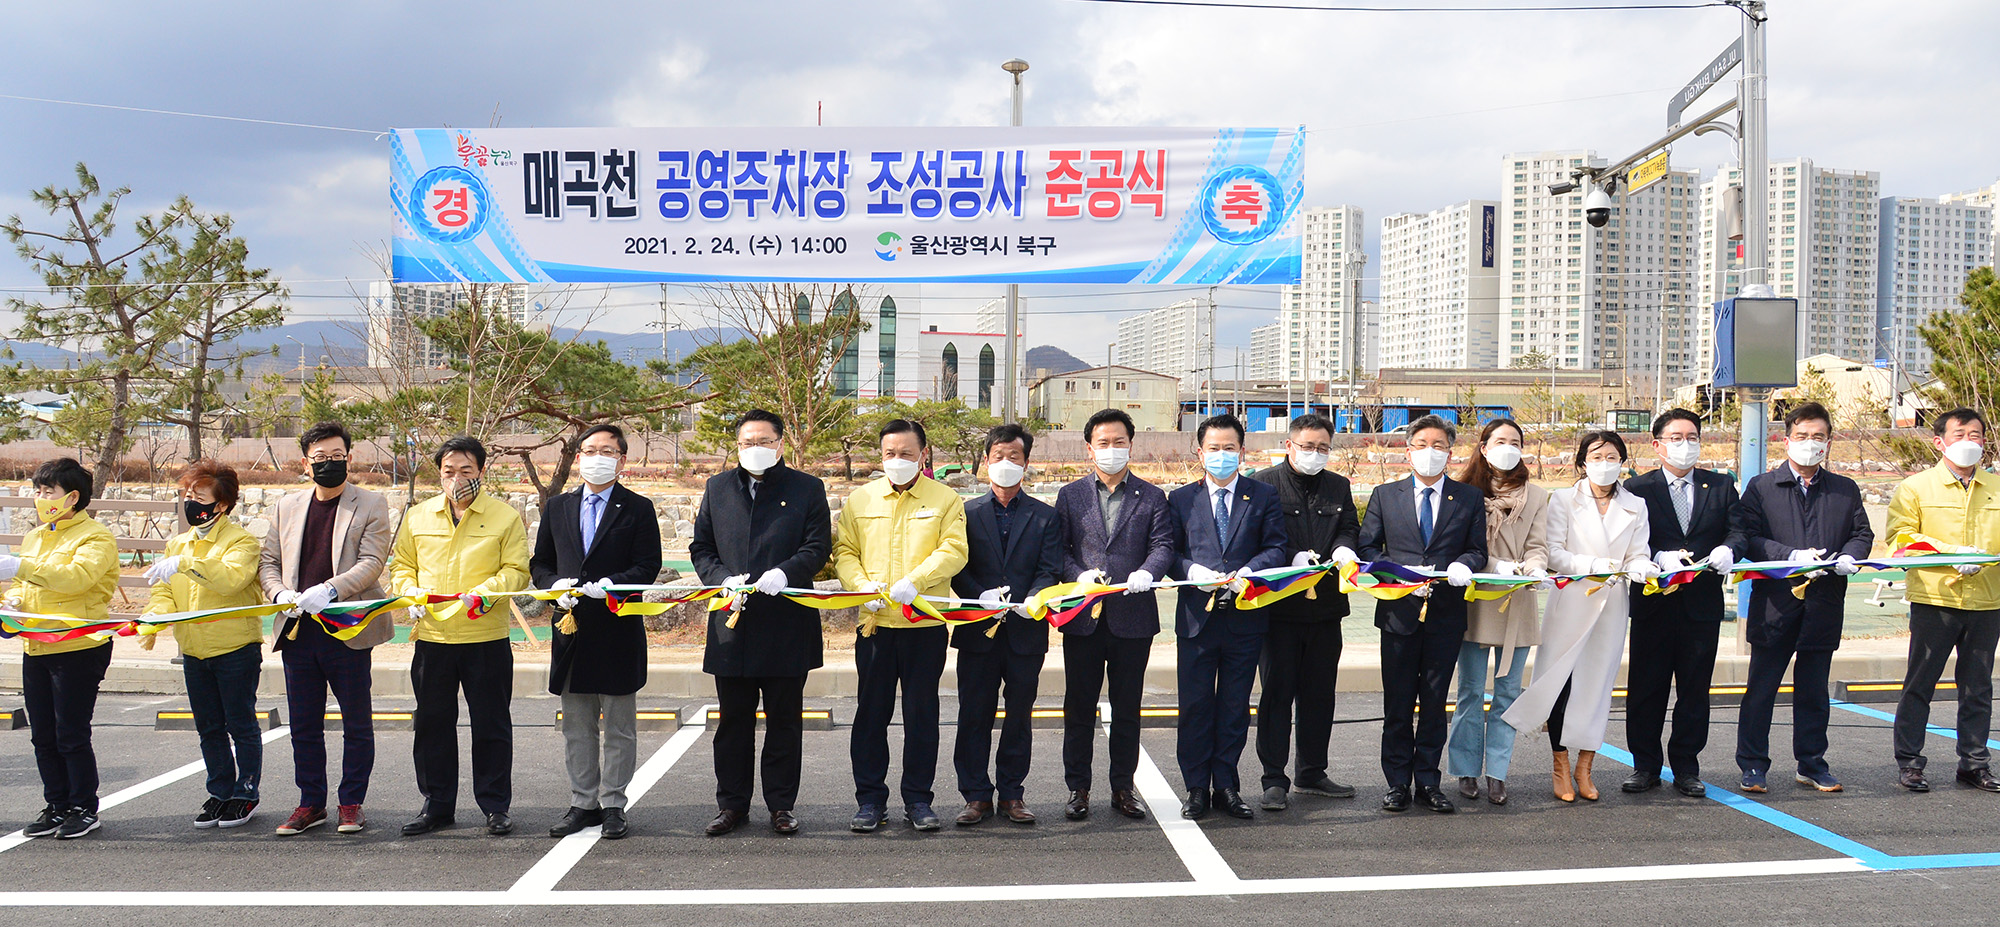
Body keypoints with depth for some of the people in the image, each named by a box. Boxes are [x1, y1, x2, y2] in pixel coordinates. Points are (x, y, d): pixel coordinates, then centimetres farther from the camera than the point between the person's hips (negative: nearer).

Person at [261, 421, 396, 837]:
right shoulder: (287, 506, 13)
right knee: (303, 724, 10)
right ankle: (311, 804, 22)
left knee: (356, 722, 4)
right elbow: (268, 561, 14)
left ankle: (351, 803, 17)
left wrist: (329, 590, -24)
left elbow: (371, 563, -10)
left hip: (348, 630, -4)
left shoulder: (370, 505, -1)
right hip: (298, 630, 4)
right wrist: (281, 593, -7)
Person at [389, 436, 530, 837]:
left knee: (491, 724, 4)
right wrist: (411, 591, -4)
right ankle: (437, 805, 22)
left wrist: (483, 592, -19)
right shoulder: (418, 516, 10)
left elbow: (516, 570, -3)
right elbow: (402, 566, 16)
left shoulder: (505, 516, 0)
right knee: (432, 723, 9)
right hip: (431, 636, 3)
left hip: (486, 638, -3)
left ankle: (495, 807, 15)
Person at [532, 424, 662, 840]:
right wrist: (557, 585, -7)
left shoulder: (638, 508, 1)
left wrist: (612, 584, -21)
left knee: (618, 726, 4)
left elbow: (648, 567, -5)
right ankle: (583, 803, 20)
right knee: (576, 726, 11)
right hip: (572, 629, 4)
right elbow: (539, 564, 14)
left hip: (618, 630, -4)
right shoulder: (557, 508, 13)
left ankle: (613, 805, 13)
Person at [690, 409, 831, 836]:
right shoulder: (718, 488, 13)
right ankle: (732, 804, 19)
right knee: (732, 720, 8)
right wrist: (722, 578, -7)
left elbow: (818, 546, -2)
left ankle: (782, 804, 16)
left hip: (787, 625, -2)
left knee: (784, 720, 6)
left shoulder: (807, 488, 4)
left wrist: (785, 573, -20)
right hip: (732, 622, 2)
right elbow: (700, 547, 12)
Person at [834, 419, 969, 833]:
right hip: (874, 623, 2)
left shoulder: (945, 500, 4)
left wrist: (914, 581, -19)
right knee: (871, 710, 5)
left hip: (925, 623, -1)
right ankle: (870, 798, 16)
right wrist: (862, 585, -9)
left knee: (922, 712, 5)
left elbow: (953, 551, -6)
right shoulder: (860, 500, 10)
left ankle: (918, 799, 16)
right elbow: (844, 551, 9)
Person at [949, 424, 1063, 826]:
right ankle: (976, 796, 12)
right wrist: (981, 595, -17)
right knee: (974, 717, 3)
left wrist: (1032, 600, -20)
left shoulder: (1045, 516, 9)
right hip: (978, 631, 0)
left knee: (1019, 717, 7)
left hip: (1025, 631, 0)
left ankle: (1012, 793, 17)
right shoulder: (968, 513, 9)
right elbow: (957, 569, 2)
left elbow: (1049, 571, 0)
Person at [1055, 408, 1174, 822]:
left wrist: (1147, 572, -22)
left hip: (1133, 616, 0)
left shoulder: (1152, 497, 9)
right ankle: (1078, 788, 15)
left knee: (1127, 707, 8)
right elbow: (1058, 550, 4)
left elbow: (1163, 546, -2)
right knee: (1079, 707, 5)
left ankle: (1123, 787, 19)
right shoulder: (1070, 496, 9)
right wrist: (1078, 575, -14)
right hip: (1083, 616, 0)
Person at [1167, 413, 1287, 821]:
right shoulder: (1180, 499, 9)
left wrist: (1246, 572, -18)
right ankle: (1196, 789, 12)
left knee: (1235, 706, 7)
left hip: (1245, 618, 0)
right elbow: (1169, 553, 5)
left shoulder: (1264, 497, 7)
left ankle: (1226, 787, 17)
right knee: (1195, 705, 3)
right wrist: (1194, 571, -15)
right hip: (1196, 616, 0)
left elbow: (1276, 549, 0)